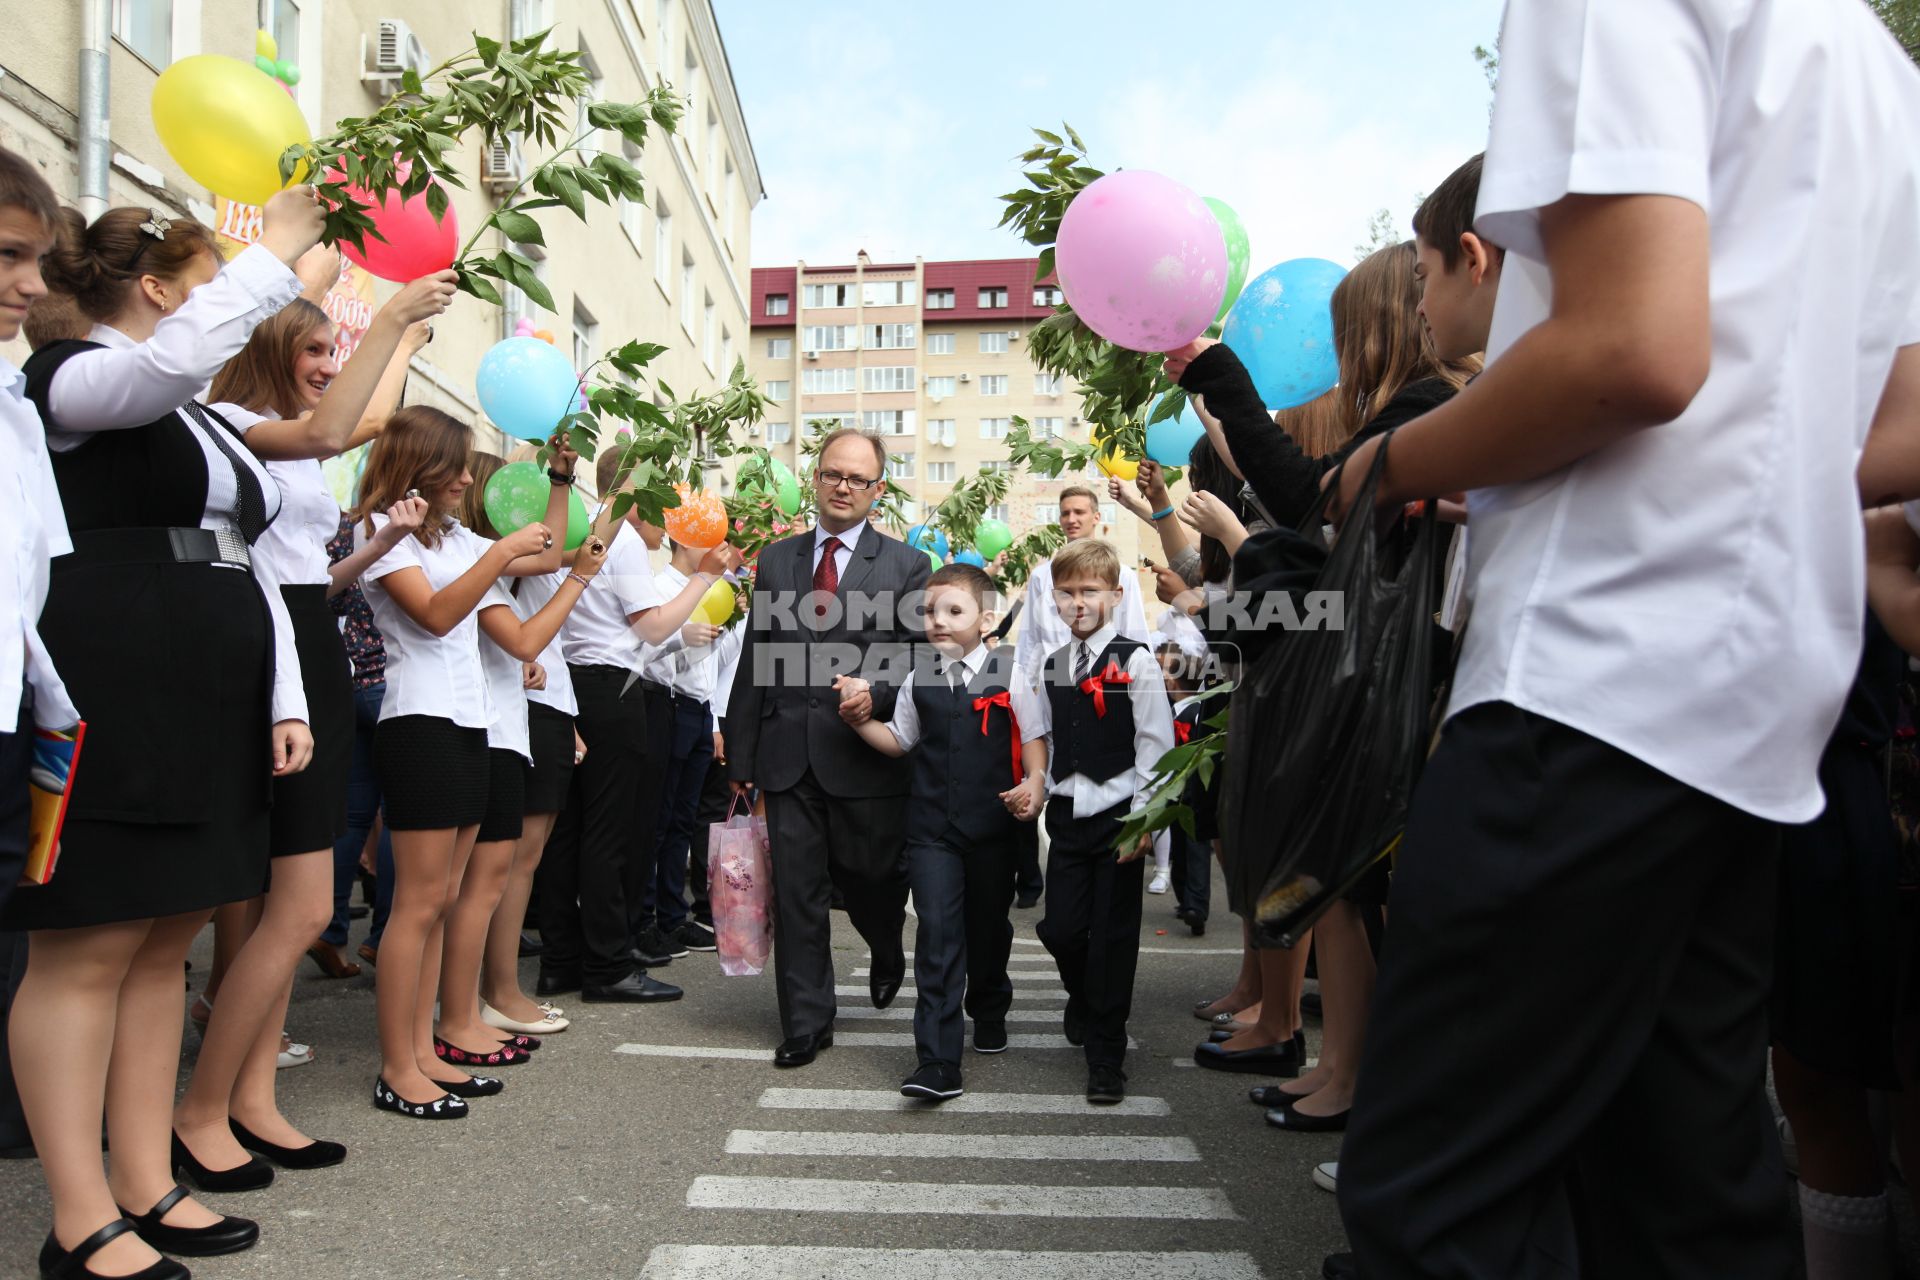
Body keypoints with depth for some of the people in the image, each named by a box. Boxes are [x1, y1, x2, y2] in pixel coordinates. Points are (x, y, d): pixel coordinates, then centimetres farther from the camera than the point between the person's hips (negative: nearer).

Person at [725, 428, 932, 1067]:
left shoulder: (906, 566, 1)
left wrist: (877, 693, -23)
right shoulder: (775, 559, 10)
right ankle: (805, 1023, 19)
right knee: (796, 894, 5)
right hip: (789, 755, 2)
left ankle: (888, 954, 46)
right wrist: (740, 756, 8)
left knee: (869, 879, 12)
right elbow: (754, 661, 10)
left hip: (866, 756, -2)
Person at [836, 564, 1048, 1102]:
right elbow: (899, 741, 15)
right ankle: (938, 1061, -9)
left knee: (988, 926, 16)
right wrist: (860, 719, -1)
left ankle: (989, 1011, 45)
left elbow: (1034, 738, 1)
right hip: (932, 826, 1)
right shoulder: (918, 679, 5)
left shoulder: (1009, 675, -4)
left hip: (994, 824, -1)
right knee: (937, 931, -9)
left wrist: (1034, 784, -14)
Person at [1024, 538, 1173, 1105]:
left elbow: (1155, 745, -10)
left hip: (1118, 818, -4)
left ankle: (1107, 1057, 13)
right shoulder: (1051, 667, 9)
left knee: (1112, 936, 0)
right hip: (1067, 817, 5)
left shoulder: (1134, 662, -8)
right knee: (1060, 928, 5)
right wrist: (1045, 797, 12)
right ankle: (1084, 997, 38)